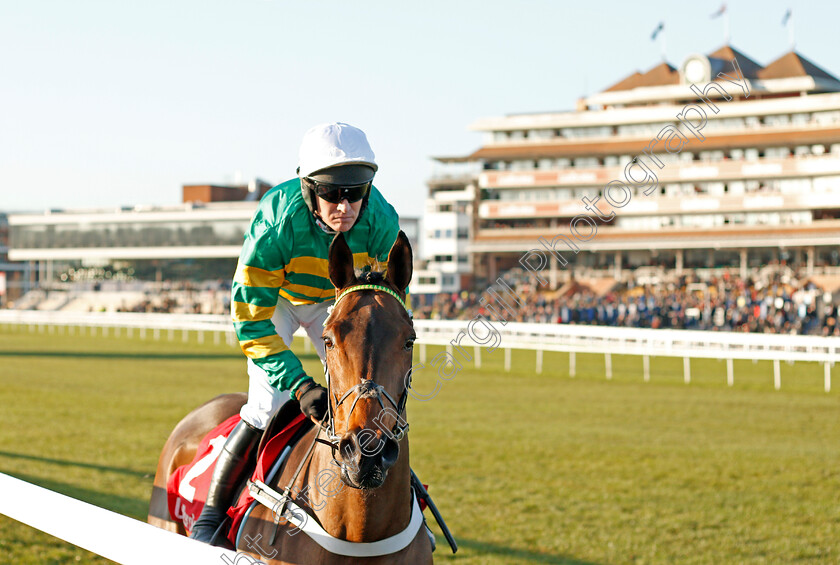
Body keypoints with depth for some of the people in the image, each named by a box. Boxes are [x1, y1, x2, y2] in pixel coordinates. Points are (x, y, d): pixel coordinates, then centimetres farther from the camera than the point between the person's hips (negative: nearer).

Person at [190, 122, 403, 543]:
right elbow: (251, 321, -34)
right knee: (269, 403, -16)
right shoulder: (275, 223, -40)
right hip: (273, 298, -3)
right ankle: (212, 510, -1)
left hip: (334, 302, 3)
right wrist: (299, 384, -42)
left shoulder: (382, 222, -30)